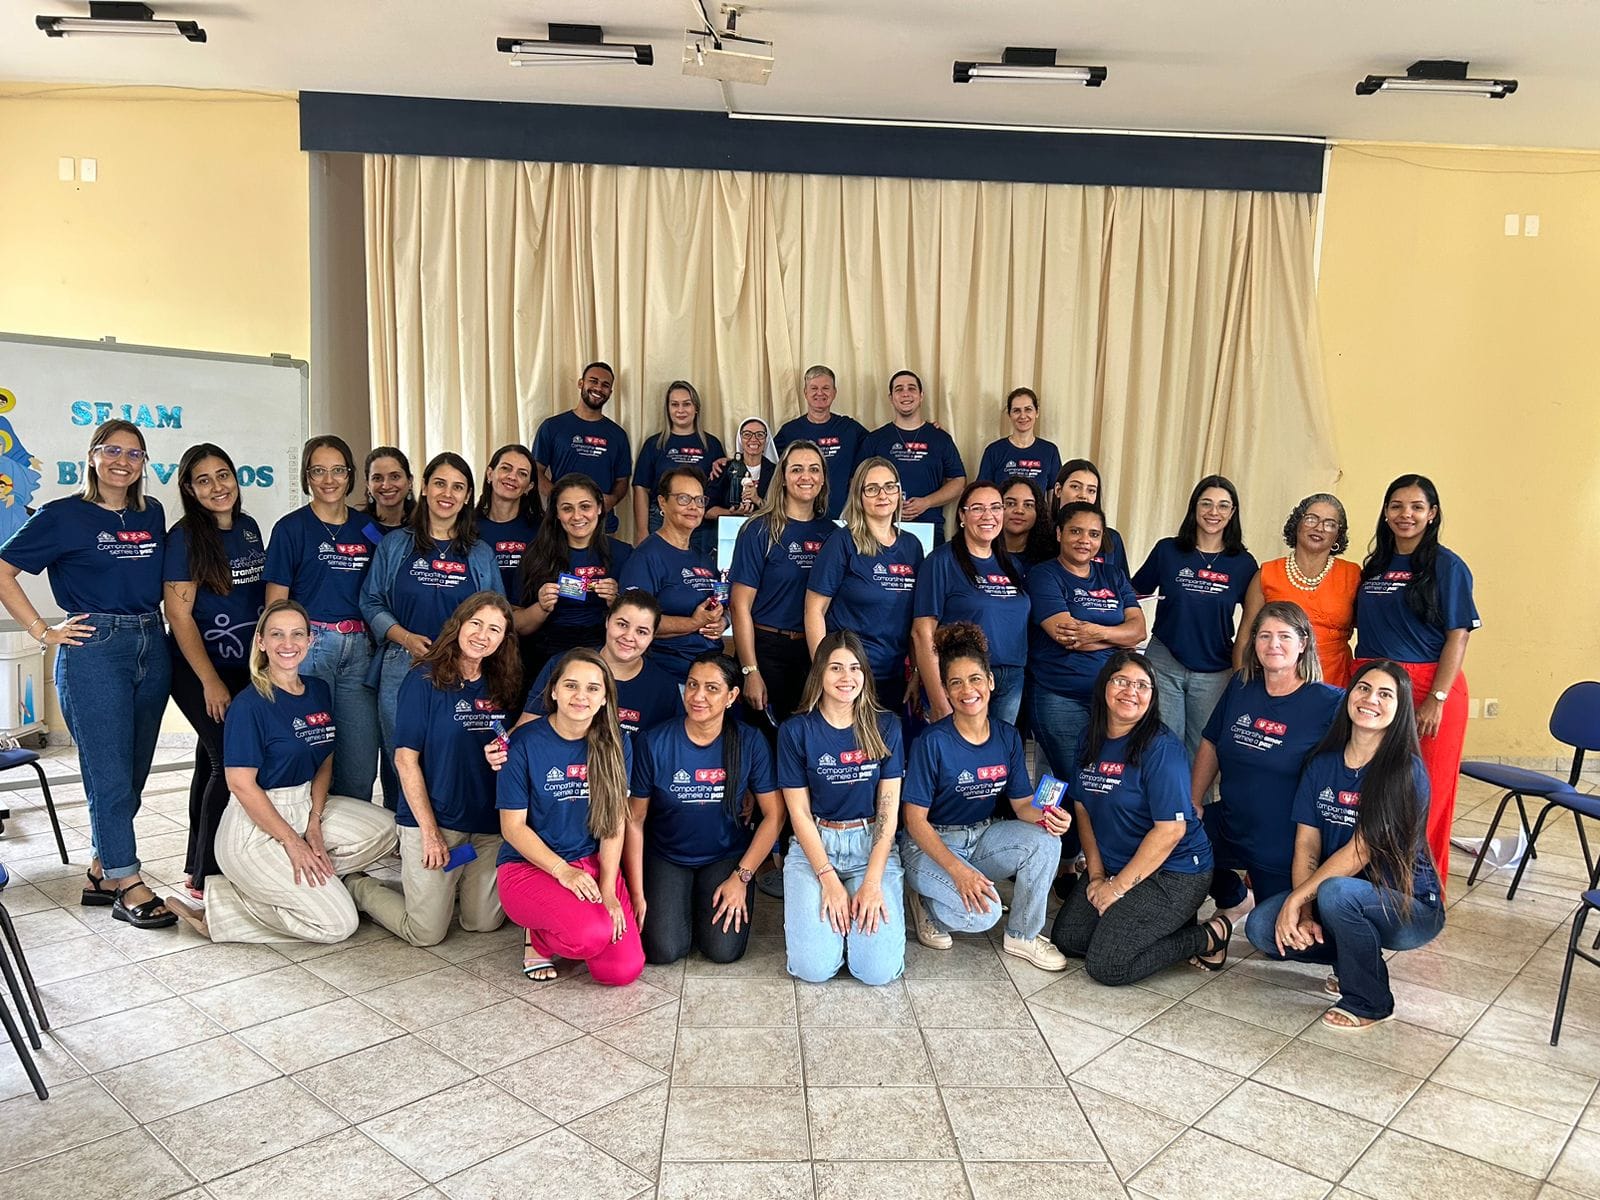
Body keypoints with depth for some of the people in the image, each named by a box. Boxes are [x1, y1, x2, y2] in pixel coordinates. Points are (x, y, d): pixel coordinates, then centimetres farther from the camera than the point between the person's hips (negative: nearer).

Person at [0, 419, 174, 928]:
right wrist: (43, 631, -7)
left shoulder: (151, 513, 11)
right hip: (93, 651, -6)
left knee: (134, 771, 10)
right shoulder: (65, 516, -4)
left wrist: (155, 628, 12)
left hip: (151, 647, 6)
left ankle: (101, 873, 23)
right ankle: (128, 885, 3)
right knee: (111, 773, -4)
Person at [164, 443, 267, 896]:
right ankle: (208, 877, 3)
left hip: (247, 669, 6)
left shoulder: (249, 528, 7)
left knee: (213, 762, 14)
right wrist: (211, 682, -15)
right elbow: (178, 614, -14)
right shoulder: (184, 537, -12)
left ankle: (200, 865, 26)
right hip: (201, 673, -6)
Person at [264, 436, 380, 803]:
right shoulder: (291, 528, -1)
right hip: (310, 644, -4)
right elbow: (276, 602, -2)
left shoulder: (366, 527, 11)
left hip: (359, 648, 4)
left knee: (361, 761, 6)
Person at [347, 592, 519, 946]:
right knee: (427, 933, -1)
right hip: (431, 819, -5)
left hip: (488, 823, 5)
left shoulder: (501, 687, 6)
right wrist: (430, 831, -14)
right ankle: (357, 886, 23)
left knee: (484, 923, 6)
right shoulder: (425, 680, -10)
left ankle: (446, 886, 35)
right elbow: (405, 759, -11)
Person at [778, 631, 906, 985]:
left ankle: (862, 904, 14)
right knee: (814, 967, -17)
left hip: (872, 843, 1)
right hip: (814, 845, -1)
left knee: (879, 969, -16)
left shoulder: (885, 728, -1)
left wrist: (872, 882, -13)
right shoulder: (796, 731, -4)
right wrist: (830, 880, -13)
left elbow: (888, 809, -2)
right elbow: (799, 812, -3)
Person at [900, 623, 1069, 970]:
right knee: (983, 913, -30)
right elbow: (915, 819, -16)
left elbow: (1022, 803, 3)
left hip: (983, 836, 5)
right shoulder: (932, 742, -18)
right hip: (931, 845, -5)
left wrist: (1046, 817, -22)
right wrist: (957, 870, -27)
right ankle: (928, 906, 5)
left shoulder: (1007, 737, -1)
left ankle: (1022, 937, -2)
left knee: (1045, 842, -23)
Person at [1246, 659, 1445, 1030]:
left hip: (1410, 907, -5)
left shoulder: (1406, 772, -17)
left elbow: (1360, 852, -21)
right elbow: (1306, 845, -3)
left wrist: (1296, 899, -21)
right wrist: (1304, 914, -17)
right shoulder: (1322, 764, 1)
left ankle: (1370, 1003, -11)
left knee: (1335, 893, -36)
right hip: (1347, 900, 5)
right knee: (1261, 928, -18)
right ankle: (1353, 960, 10)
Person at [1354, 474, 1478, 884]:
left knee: (1425, 797, 2)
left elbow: (1458, 635, -9)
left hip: (1428, 688, -5)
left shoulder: (1446, 566, -4)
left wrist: (1437, 699, -16)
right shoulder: (1374, 566, 13)